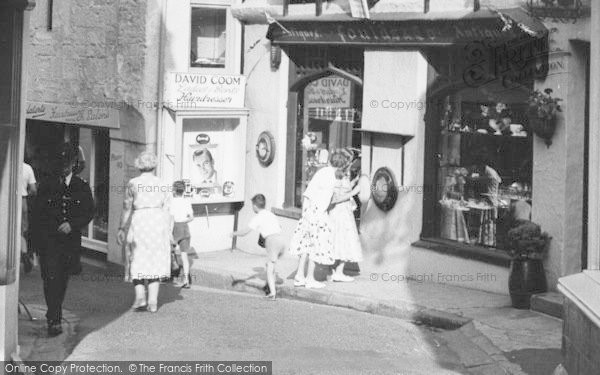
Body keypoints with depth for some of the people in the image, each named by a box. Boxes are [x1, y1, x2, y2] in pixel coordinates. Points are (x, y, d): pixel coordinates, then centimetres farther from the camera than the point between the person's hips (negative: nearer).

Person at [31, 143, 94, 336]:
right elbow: (36, 214, 5)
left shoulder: (82, 187, 7)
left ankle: (54, 315, 30)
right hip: (49, 241, -2)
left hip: (71, 240, 2)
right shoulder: (46, 186, 4)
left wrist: (72, 224, -12)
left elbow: (89, 212, 4)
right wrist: (38, 239, -3)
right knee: (51, 279, -13)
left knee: (62, 281, 11)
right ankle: (54, 320, -15)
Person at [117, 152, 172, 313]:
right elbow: (166, 210, 5)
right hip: (159, 222, 2)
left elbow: (127, 209, -2)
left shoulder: (133, 183, -1)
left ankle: (140, 297, -5)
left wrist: (121, 228, 4)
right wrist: (169, 233, 10)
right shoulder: (162, 185, 6)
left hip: (139, 221, -2)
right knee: (155, 262, 8)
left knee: (137, 262, 9)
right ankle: (153, 301, 4)